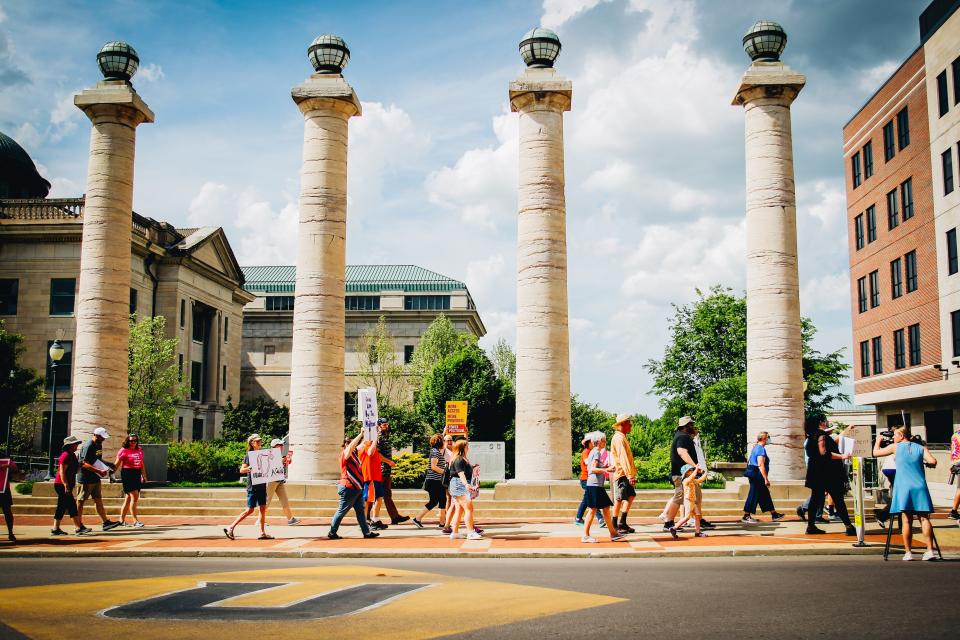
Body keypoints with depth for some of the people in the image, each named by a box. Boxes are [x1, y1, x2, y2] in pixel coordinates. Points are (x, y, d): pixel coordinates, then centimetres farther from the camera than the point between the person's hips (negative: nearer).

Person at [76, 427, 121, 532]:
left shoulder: (99, 445, 11)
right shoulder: (88, 446, -17)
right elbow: (84, 464, -24)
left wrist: (109, 465, 10)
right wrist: (99, 471, -28)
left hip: (95, 478, 9)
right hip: (85, 479, -9)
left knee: (98, 500, 9)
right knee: (81, 501, 1)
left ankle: (106, 522, 10)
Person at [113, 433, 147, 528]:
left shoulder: (140, 450, 11)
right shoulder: (124, 451, -6)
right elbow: (117, 465, -5)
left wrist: (144, 476, 20)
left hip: (137, 475, 6)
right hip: (127, 474, -6)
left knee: (129, 497, 11)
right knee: (134, 497, -11)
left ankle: (122, 520, 19)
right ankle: (135, 521, -7)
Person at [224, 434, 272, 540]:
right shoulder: (249, 455, -5)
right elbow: (241, 470, -10)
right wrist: (249, 468, -31)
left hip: (261, 486, 7)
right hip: (252, 486, -7)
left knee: (263, 508, 4)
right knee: (250, 510, -6)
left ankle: (262, 533, 8)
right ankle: (230, 528, 1)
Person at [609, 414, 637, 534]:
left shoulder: (622, 437, 18)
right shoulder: (619, 438, -15)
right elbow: (623, 458, -22)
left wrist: (632, 471, 19)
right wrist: (630, 476, -26)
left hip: (625, 474, 10)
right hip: (621, 474, -10)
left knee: (631, 496, 11)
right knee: (619, 499, -6)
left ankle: (622, 523, 14)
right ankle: (615, 526, -1)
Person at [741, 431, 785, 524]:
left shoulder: (755, 447, 15)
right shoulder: (761, 449, -16)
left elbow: (749, 461, 20)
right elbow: (761, 465, -22)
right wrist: (766, 479, -21)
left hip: (754, 475, 10)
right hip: (758, 475, -10)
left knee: (765, 495, 14)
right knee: (754, 495, -4)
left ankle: (774, 514, 20)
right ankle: (746, 516, 0)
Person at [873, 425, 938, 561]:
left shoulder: (896, 447, 6)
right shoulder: (921, 448, 10)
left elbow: (876, 452, 13)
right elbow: (933, 461, -4)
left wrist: (878, 439, 30)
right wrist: (925, 463, 18)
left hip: (904, 487, -1)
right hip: (920, 488, 1)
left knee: (908, 520, -1)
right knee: (924, 518, 1)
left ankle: (908, 552, -1)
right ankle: (930, 550, -6)